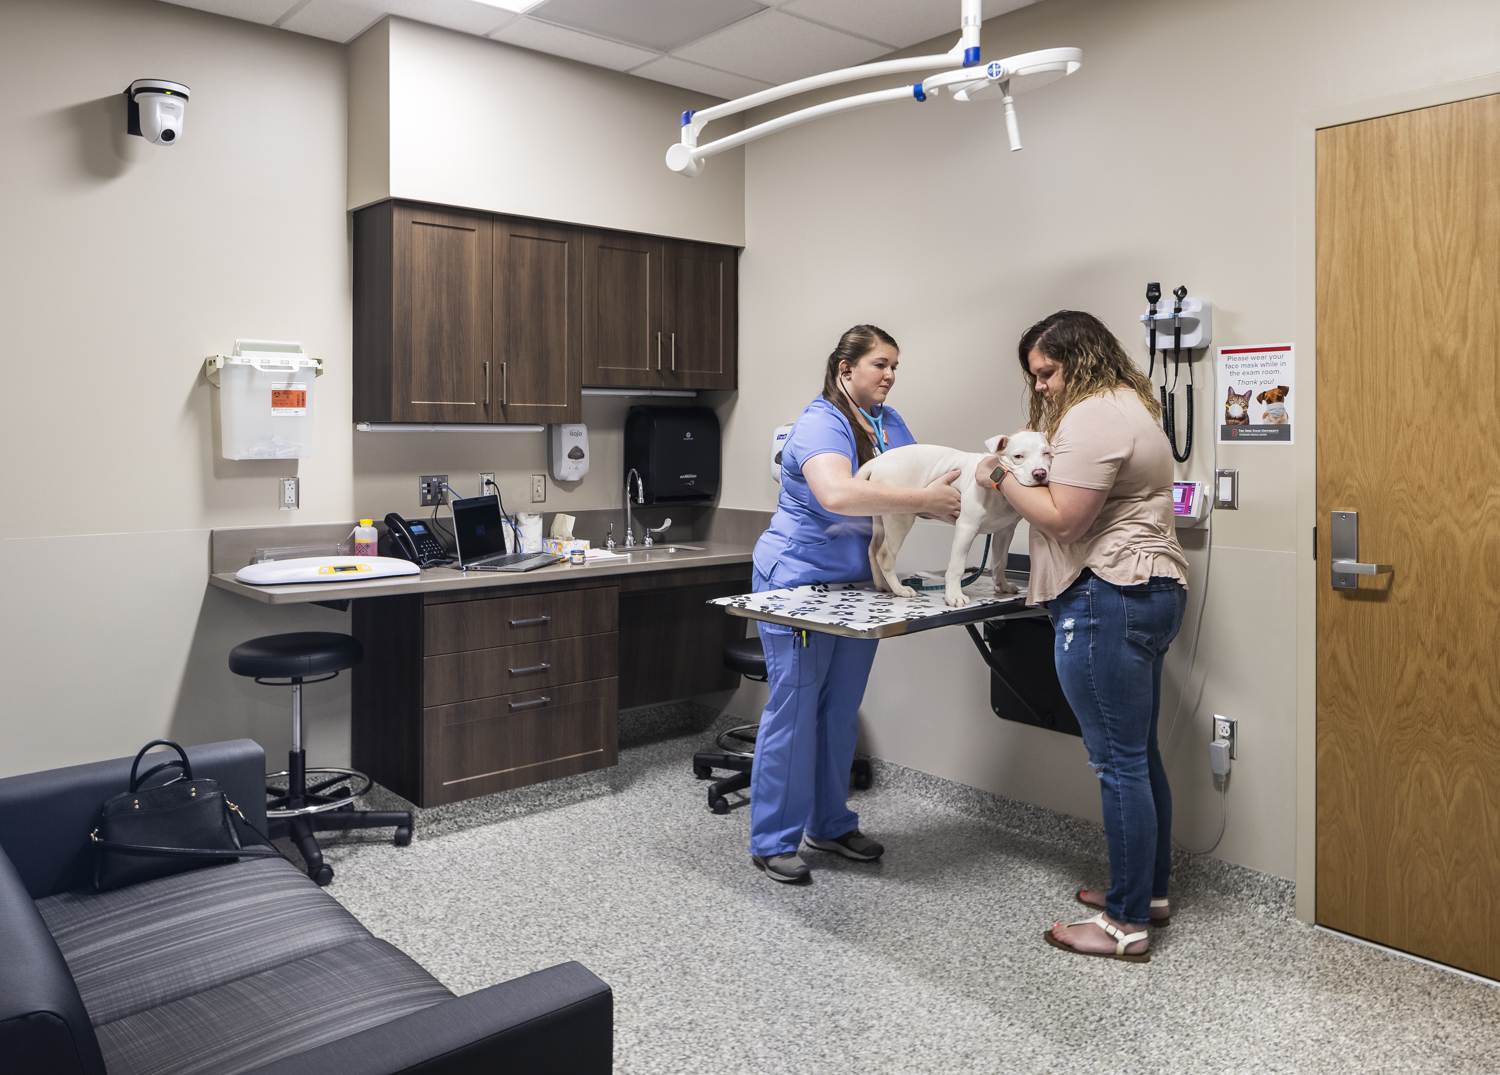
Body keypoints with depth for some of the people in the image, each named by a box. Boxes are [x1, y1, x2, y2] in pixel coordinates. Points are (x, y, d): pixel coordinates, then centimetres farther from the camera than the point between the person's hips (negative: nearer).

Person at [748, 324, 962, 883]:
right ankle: (772, 842, 10)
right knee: (793, 708, -3)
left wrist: (948, 506, -18)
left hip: (857, 583, 8)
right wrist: (923, 498, -35)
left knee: (842, 711, 14)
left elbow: (916, 487, 5)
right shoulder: (820, 426, -19)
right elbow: (837, 494, -38)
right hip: (799, 581, -8)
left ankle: (831, 825, 29)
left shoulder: (889, 423, 8)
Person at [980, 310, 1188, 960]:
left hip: (1109, 598, -12)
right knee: (1139, 753, 17)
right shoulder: (1127, 406, 23)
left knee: (1120, 761, -6)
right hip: (1150, 590, 12)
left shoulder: (1092, 416, -13)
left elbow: (1063, 519, -18)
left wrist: (1002, 477, -6)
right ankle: (1149, 891, 28)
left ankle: (1125, 926, 3)